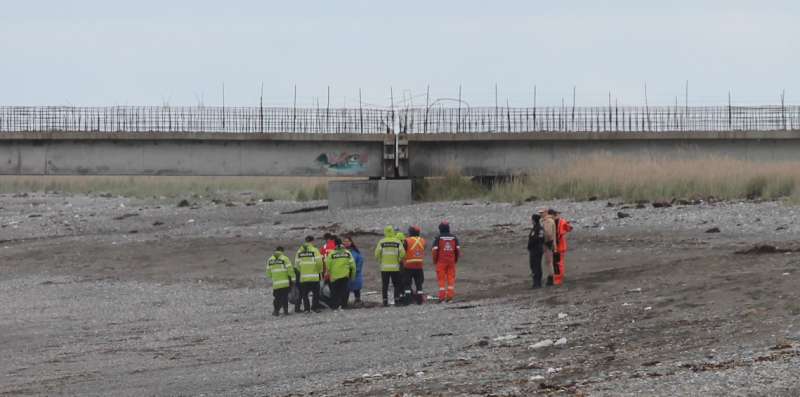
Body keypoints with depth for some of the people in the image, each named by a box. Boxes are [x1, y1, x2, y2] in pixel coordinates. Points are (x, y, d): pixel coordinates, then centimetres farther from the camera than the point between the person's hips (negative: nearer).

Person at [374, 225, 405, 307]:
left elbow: (377, 253, -7)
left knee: (384, 285, 6)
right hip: (395, 267, 0)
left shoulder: (382, 242, -1)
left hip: (384, 267, 0)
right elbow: (402, 253, -8)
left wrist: (380, 261, 8)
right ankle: (397, 300, 2)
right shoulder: (397, 242, -1)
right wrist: (398, 260, 7)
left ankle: (385, 301, 2)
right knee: (396, 284, 9)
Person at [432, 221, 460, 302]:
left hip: (441, 261, -3)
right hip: (451, 261, 3)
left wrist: (435, 260, 4)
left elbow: (434, 250, -8)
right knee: (451, 278, 8)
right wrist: (456, 259, 16)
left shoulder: (438, 238, -5)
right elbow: (458, 249, 5)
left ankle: (442, 296, -2)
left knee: (441, 279, 1)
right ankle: (450, 296, 3)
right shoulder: (454, 238, 5)